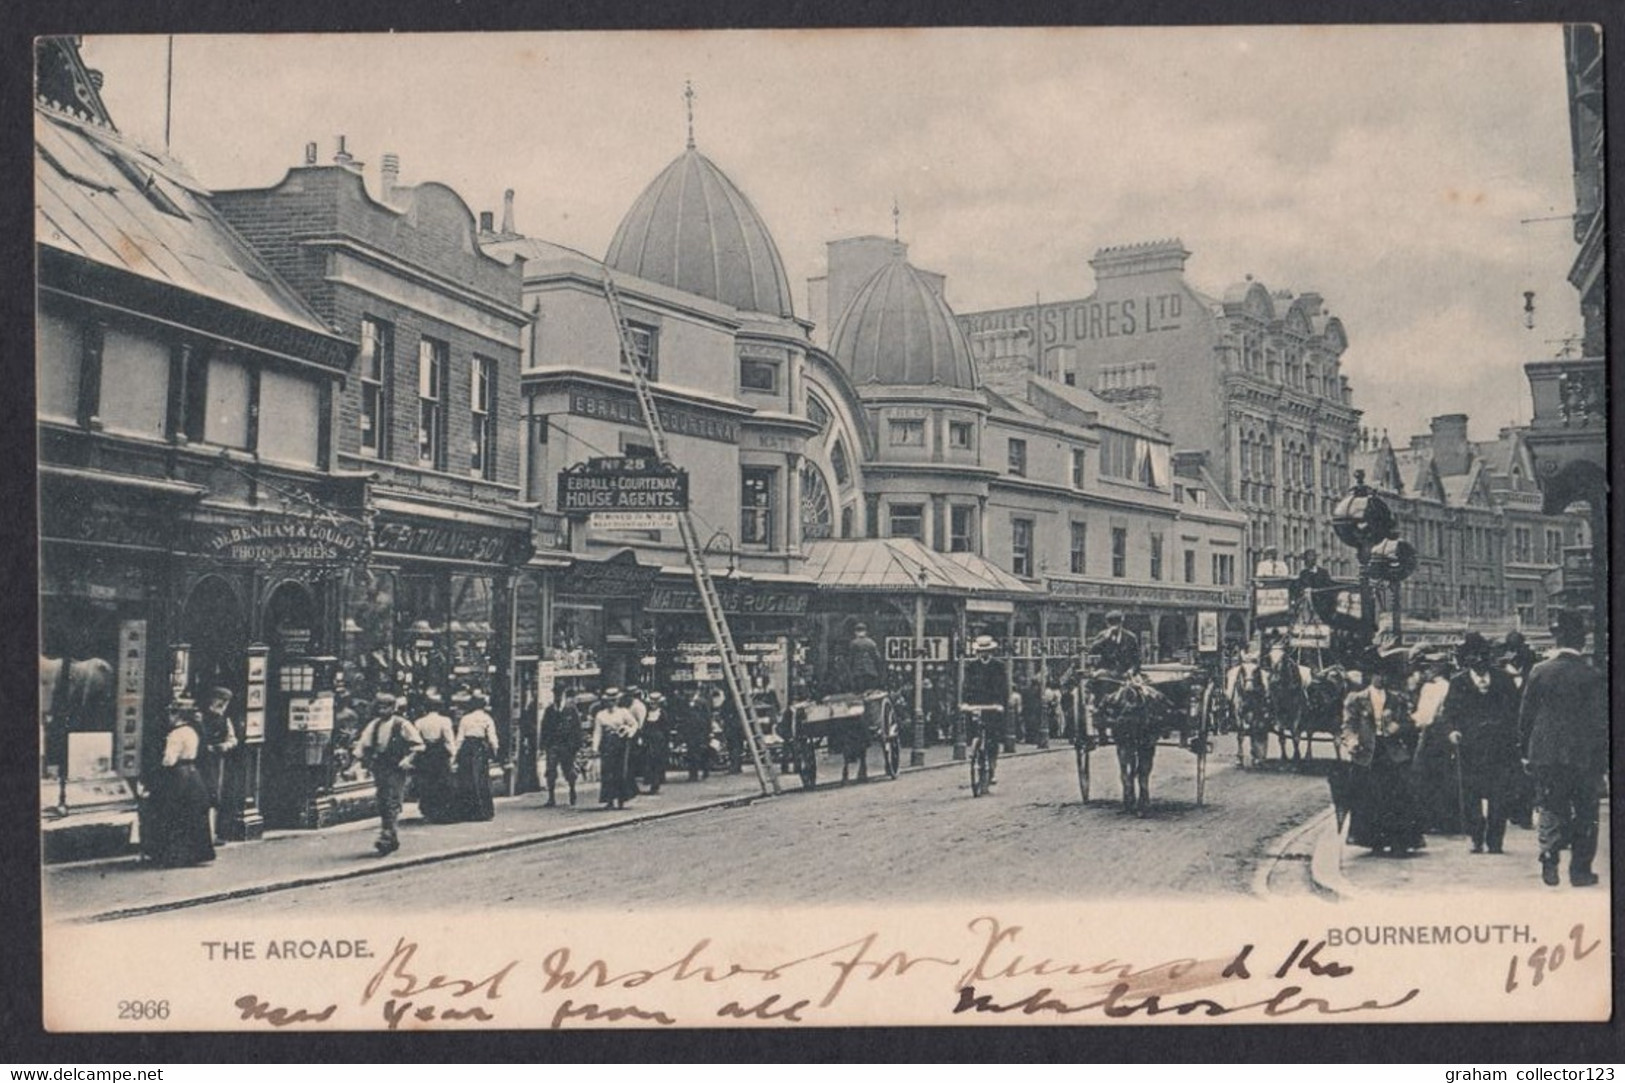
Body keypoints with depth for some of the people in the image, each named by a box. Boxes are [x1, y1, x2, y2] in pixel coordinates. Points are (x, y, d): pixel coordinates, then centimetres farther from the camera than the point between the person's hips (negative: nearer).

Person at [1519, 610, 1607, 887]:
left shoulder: (1539, 672, -4)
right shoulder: (1592, 677, -9)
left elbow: (1525, 715, 1)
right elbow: (1600, 722, -6)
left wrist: (1526, 751, 11)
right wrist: (1601, 761, 3)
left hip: (1545, 753, 2)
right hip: (1583, 755, -1)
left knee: (1551, 811, 10)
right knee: (1585, 813, 10)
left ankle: (1549, 863, 0)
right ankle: (1580, 870, 10)